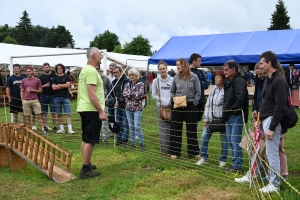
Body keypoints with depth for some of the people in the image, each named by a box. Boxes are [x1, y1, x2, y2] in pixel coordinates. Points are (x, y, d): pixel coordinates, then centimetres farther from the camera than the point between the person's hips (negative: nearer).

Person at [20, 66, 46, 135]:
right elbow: (22, 91, 12)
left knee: (39, 115, -4)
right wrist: (22, 100, 3)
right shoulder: (23, 81, 10)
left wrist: (33, 90, -10)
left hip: (35, 100, -2)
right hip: (26, 101, 2)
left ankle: (43, 130, -5)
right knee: (27, 116, 4)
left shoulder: (37, 80, 3)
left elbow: (40, 90, 5)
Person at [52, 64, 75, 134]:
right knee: (59, 114, 5)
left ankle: (70, 129, -11)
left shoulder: (67, 77, 7)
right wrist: (64, 86, -5)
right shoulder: (54, 78, 10)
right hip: (57, 98, 2)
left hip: (65, 97, -2)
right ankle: (61, 128, 12)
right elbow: (54, 87, -4)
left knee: (68, 114, -7)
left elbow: (68, 85, -9)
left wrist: (59, 85, -4)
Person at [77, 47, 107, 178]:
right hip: (91, 110, -11)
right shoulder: (91, 71, -17)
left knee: (86, 139, 17)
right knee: (90, 141, -6)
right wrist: (101, 111, -22)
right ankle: (85, 170, -3)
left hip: (84, 108, 11)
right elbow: (91, 94, -23)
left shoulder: (85, 70, 16)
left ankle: (86, 164, 28)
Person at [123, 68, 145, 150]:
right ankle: (133, 143, 18)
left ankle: (142, 143, 1)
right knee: (131, 126, 9)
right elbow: (124, 94, -2)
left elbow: (140, 94, -15)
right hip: (128, 108, 5)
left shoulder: (140, 84, -1)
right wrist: (134, 93, -11)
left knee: (137, 126, -10)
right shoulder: (127, 84, 11)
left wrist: (129, 94, -6)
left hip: (137, 108, -5)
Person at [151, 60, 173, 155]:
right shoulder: (156, 81, 3)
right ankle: (164, 149, 8)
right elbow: (154, 94, 6)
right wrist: (161, 100, -7)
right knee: (163, 129, 1)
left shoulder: (172, 80, 2)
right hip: (161, 107, 0)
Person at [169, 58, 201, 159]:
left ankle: (193, 151, 19)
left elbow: (198, 92, -1)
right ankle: (174, 151, 15)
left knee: (192, 130, 8)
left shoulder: (193, 77, -5)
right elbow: (172, 91, 14)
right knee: (175, 129, 5)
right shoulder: (176, 78, 2)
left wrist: (194, 103, -8)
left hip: (190, 106, -2)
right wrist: (173, 101, 1)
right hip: (177, 107, 2)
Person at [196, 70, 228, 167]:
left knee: (224, 139, 6)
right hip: (211, 118, 6)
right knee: (204, 136, 5)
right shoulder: (213, 89, 9)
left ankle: (223, 160, 20)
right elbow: (208, 104, 11)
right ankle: (204, 157, 18)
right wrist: (206, 117, 6)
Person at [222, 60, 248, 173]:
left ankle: (238, 166, 2)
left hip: (236, 116, -10)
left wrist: (231, 111, -15)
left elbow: (240, 99, -21)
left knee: (235, 141, -6)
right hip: (229, 116, 10)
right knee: (230, 141, 13)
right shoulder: (228, 82, 17)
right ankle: (234, 164, 22)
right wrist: (225, 111, 8)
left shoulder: (239, 81, -12)